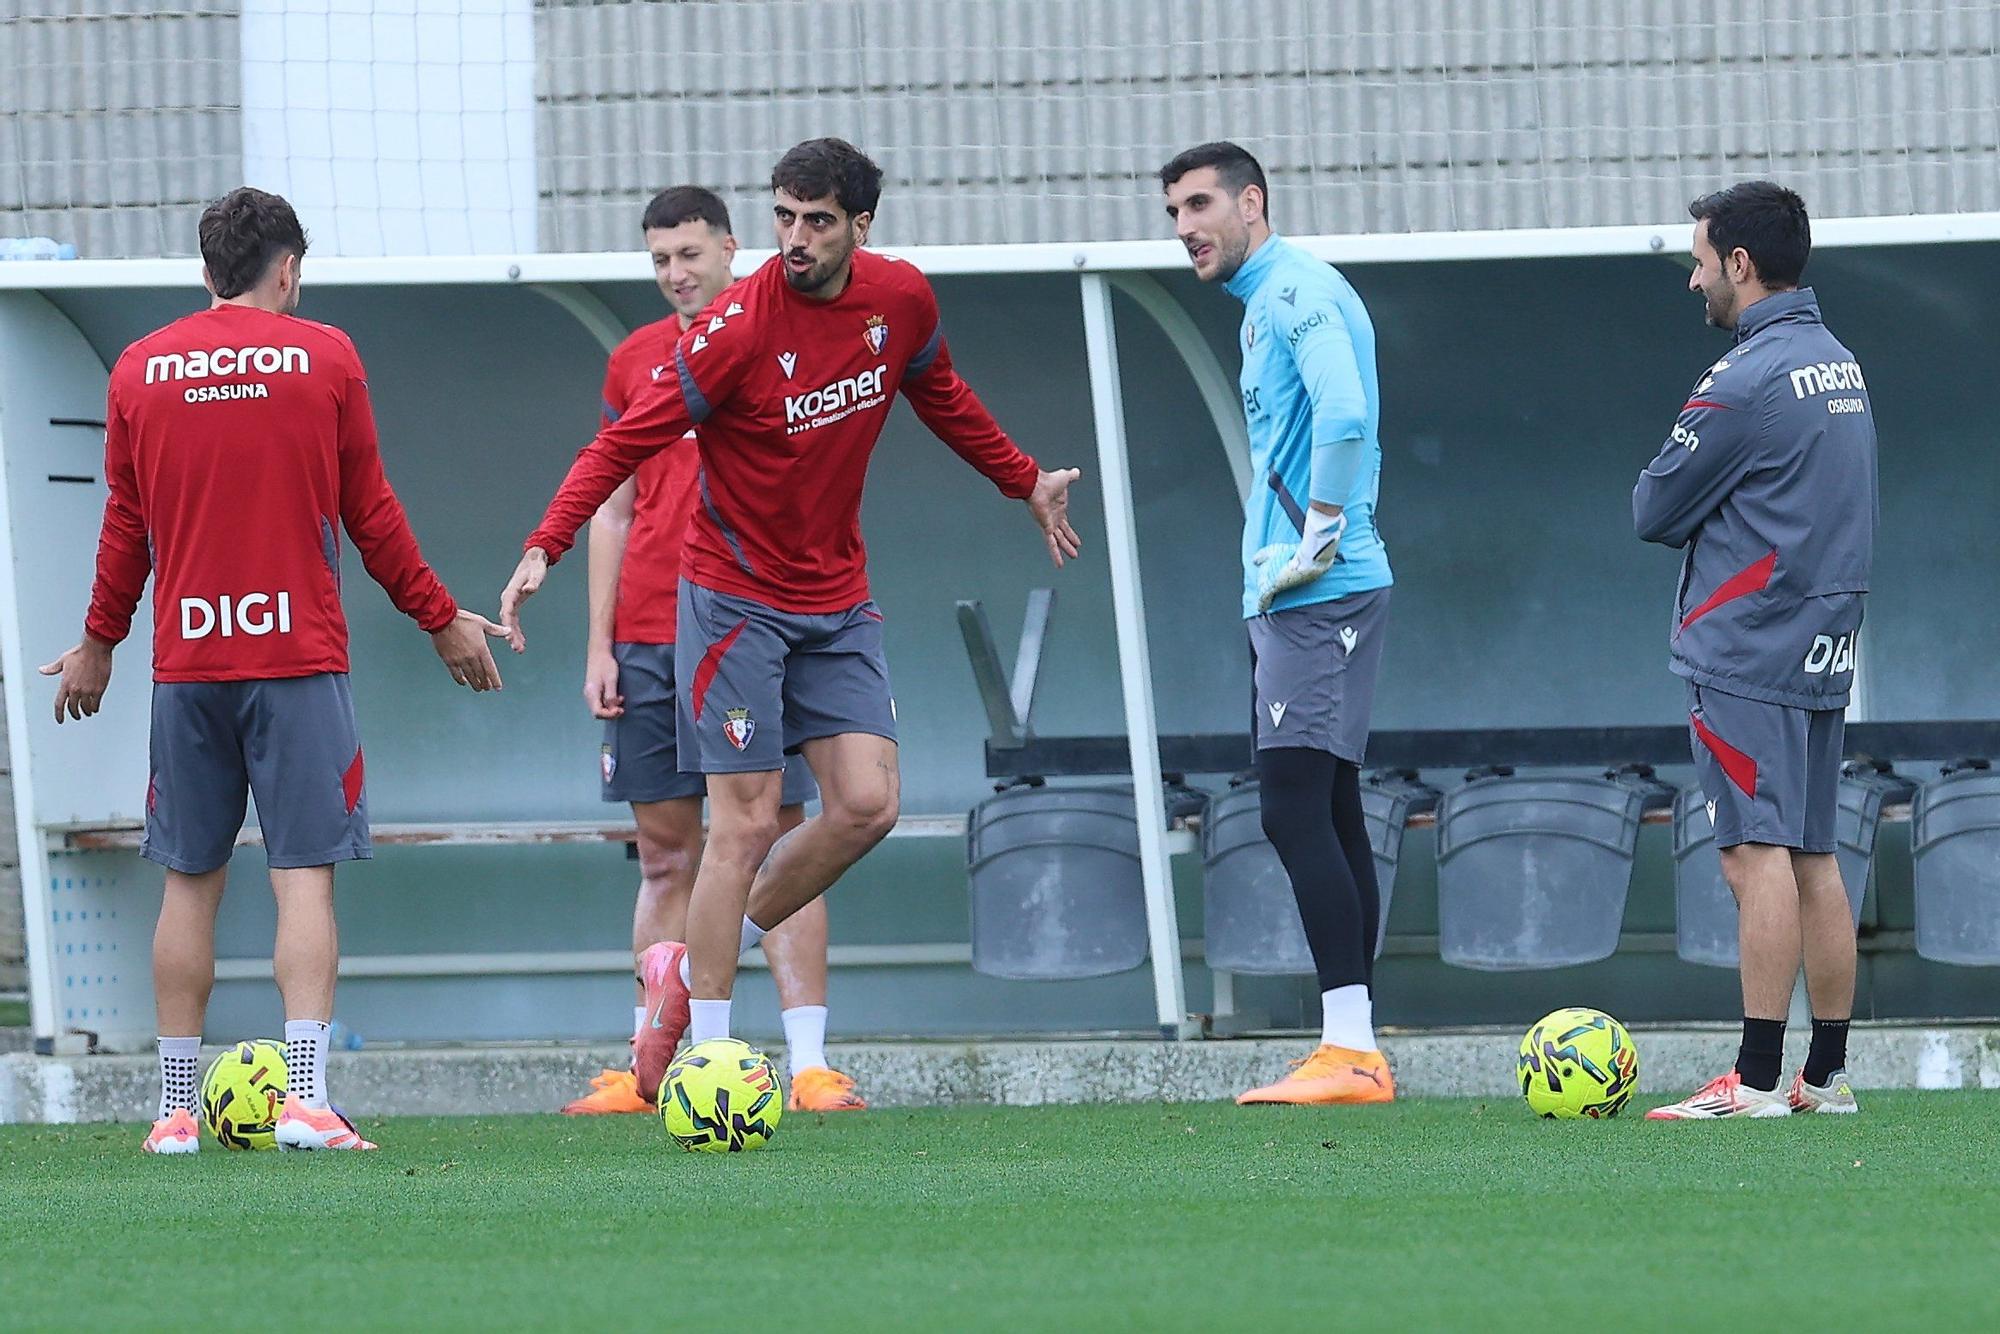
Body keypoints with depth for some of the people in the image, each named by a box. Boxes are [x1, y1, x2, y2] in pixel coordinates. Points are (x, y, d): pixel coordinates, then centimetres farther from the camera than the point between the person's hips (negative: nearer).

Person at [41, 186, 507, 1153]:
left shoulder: (141, 370, 5)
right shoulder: (323, 357, 0)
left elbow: (125, 525, 12)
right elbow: (369, 513, 5)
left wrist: (98, 646, 25)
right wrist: (441, 620, 16)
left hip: (185, 662, 2)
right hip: (299, 655, -2)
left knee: (190, 881, 8)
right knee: (305, 873, -4)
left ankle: (176, 1107, 9)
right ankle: (305, 1097, -15)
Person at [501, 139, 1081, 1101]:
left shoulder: (901, 300, -3)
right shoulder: (738, 328, -20)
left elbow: (940, 398, 19)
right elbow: (625, 443, -18)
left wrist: (1024, 482, 26)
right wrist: (545, 547, -29)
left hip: (838, 600, 5)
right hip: (734, 598, -5)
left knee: (867, 804, -5)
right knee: (745, 821, -9)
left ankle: (694, 968, 12)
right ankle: (704, 1053, -1)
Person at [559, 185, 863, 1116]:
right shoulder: (635, 361, 13)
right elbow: (612, 511, 14)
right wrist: (600, 644, 7)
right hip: (648, 640, 3)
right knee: (666, 857, 5)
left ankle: (809, 1064, -8)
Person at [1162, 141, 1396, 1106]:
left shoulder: (1294, 291, -12)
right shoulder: (1267, 302, 20)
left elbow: (1344, 414, -26)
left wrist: (1318, 538, -20)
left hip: (1319, 594, -11)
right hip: (1292, 597, 11)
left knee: (1295, 809, -14)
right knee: (1326, 816, 10)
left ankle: (1349, 1052, -17)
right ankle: (1357, 1053, 11)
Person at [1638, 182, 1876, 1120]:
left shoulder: (1745, 382, -15)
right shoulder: (1840, 365, 14)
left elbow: (1654, 512, -9)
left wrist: (1658, 493, 12)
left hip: (1746, 651, -9)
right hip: (1825, 650, 9)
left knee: (1758, 856, -11)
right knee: (1814, 859, 10)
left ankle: (1756, 1081, -14)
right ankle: (1827, 1076, 11)